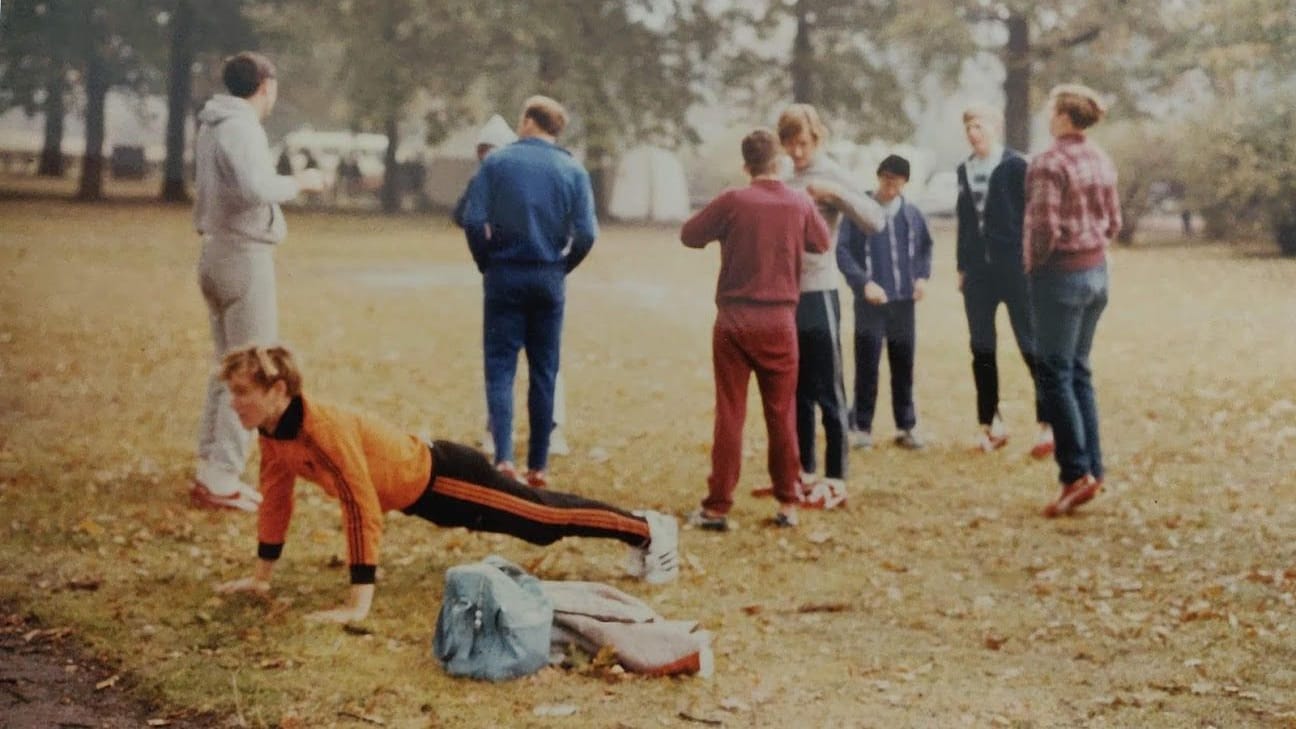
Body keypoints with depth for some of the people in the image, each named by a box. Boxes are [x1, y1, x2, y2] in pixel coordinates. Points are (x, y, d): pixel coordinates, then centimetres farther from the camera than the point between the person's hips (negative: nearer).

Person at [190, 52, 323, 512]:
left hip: (216, 253, 10)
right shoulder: (241, 127, -16)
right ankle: (222, 480, -8)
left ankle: (209, 470, 19)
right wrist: (299, 182, -14)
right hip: (245, 256, -10)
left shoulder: (212, 126, 12)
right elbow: (256, 188, -29)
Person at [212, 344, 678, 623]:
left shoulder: (323, 430, -36)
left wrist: (358, 603, -37)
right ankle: (637, 526, 42)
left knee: (545, 520, 6)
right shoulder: (273, 433, -9)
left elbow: (362, 511, -38)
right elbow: (275, 499, 5)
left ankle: (649, 530, 25)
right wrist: (262, 575, 9)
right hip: (415, 491, 8)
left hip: (442, 479, -8)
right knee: (537, 514, 23)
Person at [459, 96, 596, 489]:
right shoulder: (573, 171, 0)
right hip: (549, 281, 2)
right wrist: (561, 267, 8)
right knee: (544, 373, 9)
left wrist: (487, 263, 5)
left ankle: (503, 458, -15)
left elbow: (474, 221, -9)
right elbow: (586, 234, -7)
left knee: (500, 368, 1)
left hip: (505, 277, -1)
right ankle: (538, 466, 11)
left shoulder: (497, 162, -3)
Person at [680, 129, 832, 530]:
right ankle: (788, 503, 15)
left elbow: (689, 235, 0)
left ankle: (717, 507, 2)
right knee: (782, 414, 10)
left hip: (734, 320, -1)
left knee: (729, 414, 2)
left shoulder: (733, 201, -9)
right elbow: (822, 242, 15)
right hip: (780, 320, 2)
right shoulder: (800, 203, -1)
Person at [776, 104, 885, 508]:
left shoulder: (830, 176, -6)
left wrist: (833, 192, -27)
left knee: (827, 391, -2)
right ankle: (803, 471, 23)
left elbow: (875, 220, -18)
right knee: (795, 389, 13)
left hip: (818, 293, -6)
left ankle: (835, 480, 2)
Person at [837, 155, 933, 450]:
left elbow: (925, 246, 18)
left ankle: (907, 427, 17)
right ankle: (862, 427, 10)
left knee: (904, 366, 9)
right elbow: (843, 251, -9)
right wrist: (864, 282, -19)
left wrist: (923, 276, 1)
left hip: (904, 301, 3)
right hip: (870, 302, -3)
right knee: (867, 366, 0)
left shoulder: (912, 214, 6)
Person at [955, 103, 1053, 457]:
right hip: (979, 271, 6)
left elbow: (1029, 214, -7)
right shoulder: (964, 169, 11)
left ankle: (1048, 424, -1)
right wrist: (963, 267, 12)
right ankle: (990, 424, 17)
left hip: (1013, 268, -6)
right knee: (982, 350, 8)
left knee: (1031, 347, -4)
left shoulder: (1015, 165, -5)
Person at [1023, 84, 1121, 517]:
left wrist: (1034, 265, -5)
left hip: (1061, 272, -8)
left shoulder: (1050, 163, -15)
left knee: (1055, 374, -3)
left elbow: (1045, 226, -20)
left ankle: (1077, 473, -7)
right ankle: (1093, 469, 14)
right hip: (1097, 271, 8)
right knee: (1079, 371, 14)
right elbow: (1113, 222, 13)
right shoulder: (1102, 161, 9)